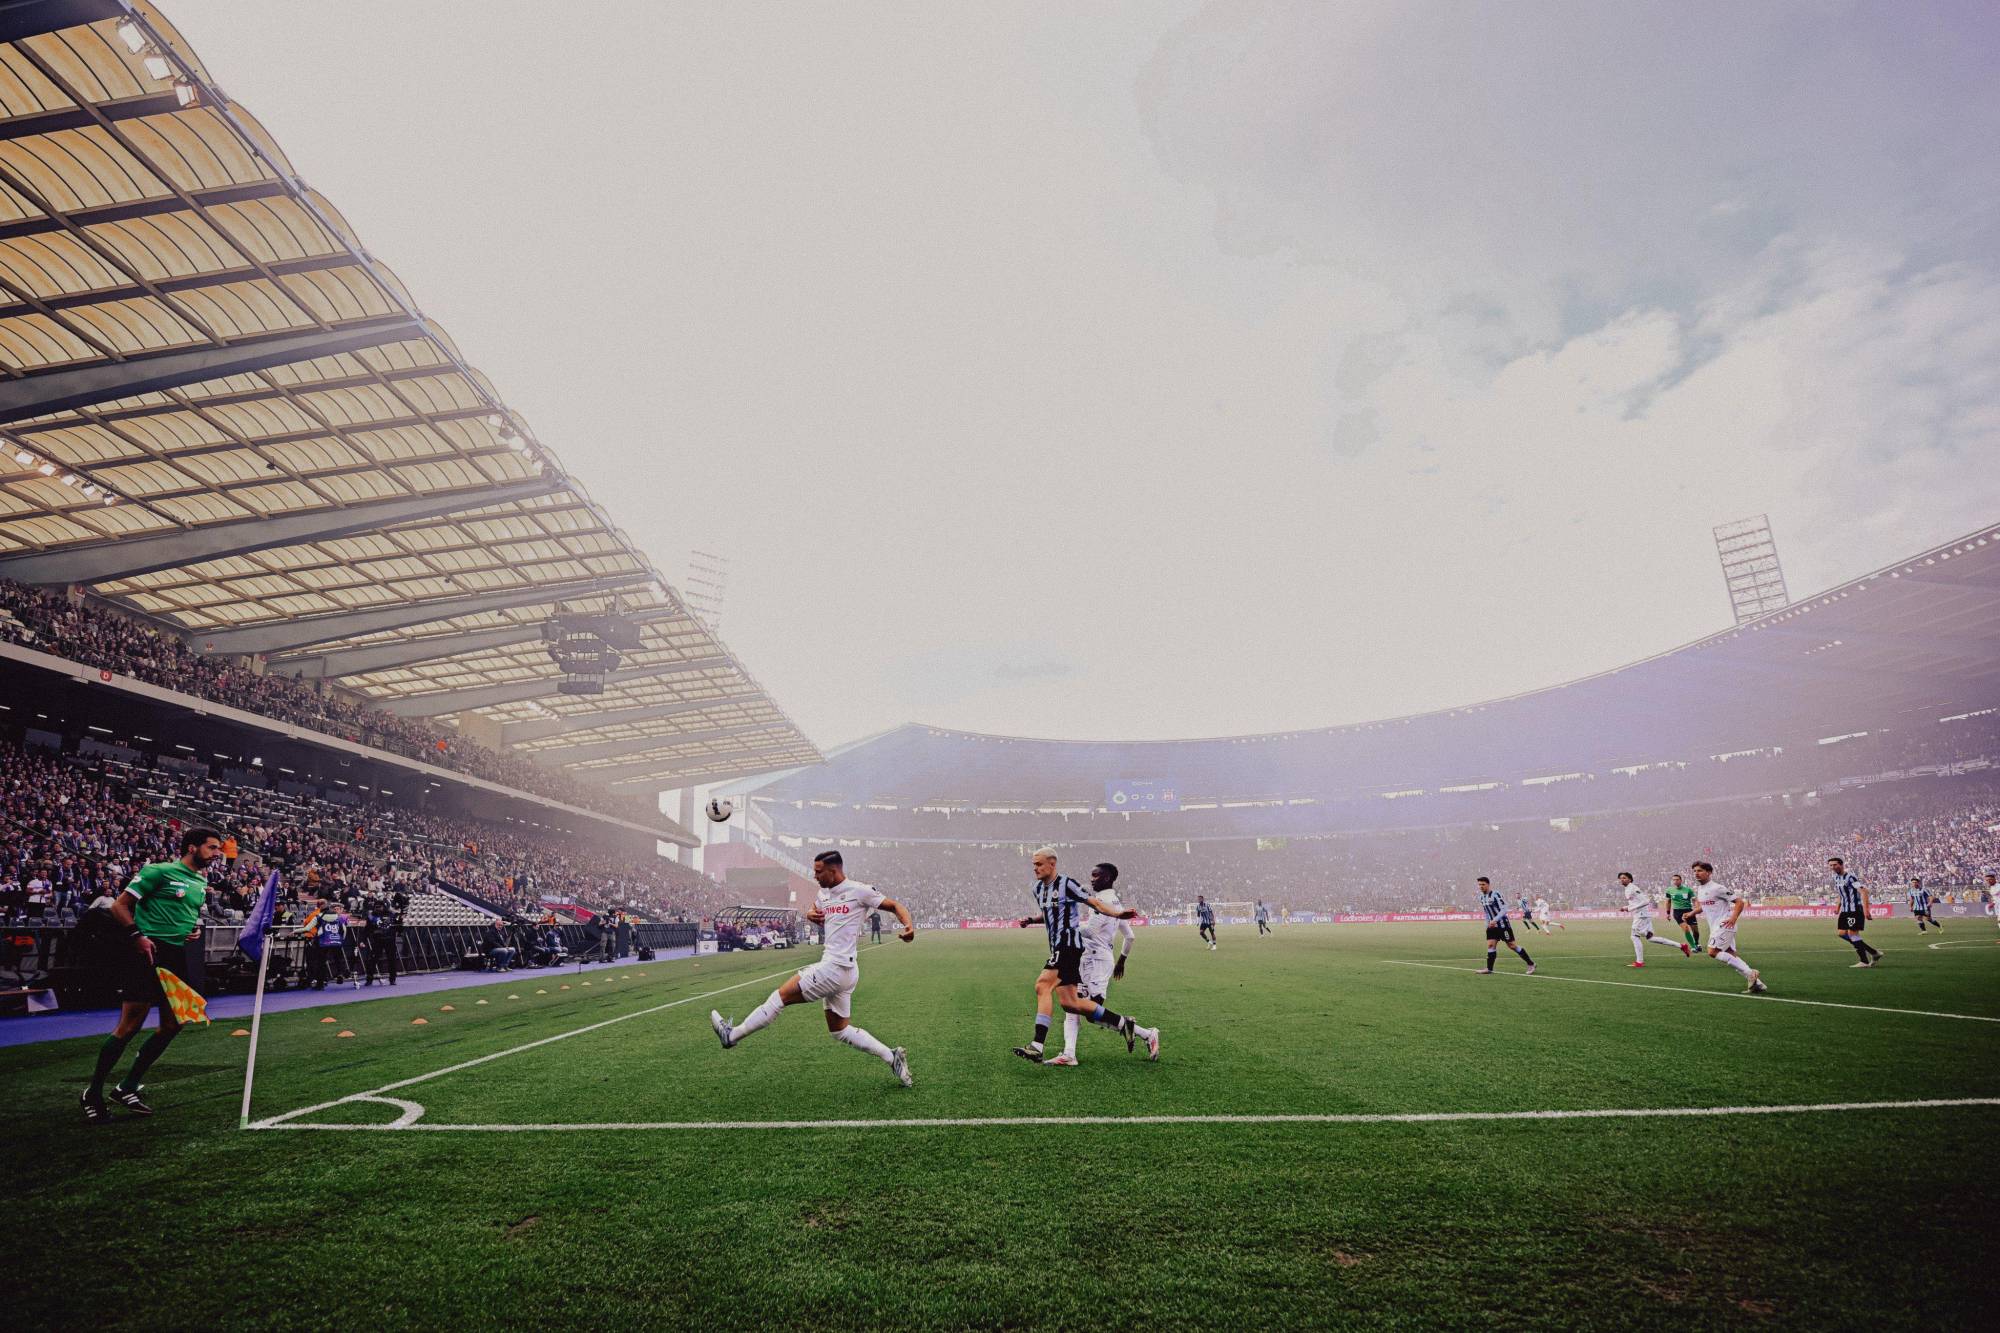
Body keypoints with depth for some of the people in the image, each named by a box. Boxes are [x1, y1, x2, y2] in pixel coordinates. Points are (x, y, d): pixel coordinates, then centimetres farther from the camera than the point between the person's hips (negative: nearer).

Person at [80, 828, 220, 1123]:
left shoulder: (202, 883, 16)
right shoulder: (159, 871, -7)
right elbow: (120, 906, -6)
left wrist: (196, 929, 7)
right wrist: (138, 935, -18)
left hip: (177, 956, 8)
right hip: (150, 952, -8)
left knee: (172, 1025, 7)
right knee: (129, 1026, -6)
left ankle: (127, 1087, 20)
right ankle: (93, 1093, 10)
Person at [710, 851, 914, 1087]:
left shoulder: (858, 891, -10)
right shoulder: (823, 894, 13)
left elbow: (895, 906, -5)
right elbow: (815, 913, 32)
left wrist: (908, 926, -25)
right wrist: (810, 914, 7)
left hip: (836, 968, -9)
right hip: (839, 971, 9)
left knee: (782, 995, -4)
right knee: (840, 1030, 13)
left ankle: (732, 1035, 10)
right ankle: (892, 1057, 16)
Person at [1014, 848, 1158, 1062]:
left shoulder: (1066, 884, -9)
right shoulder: (1038, 888, 16)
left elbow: (1094, 902, -11)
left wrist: (1118, 913, -24)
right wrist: (1031, 920, 12)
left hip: (1069, 945, -9)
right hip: (1058, 948, 9)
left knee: (1042, 985, -21)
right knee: (1069, 1003, 4)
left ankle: (1037, 1047, -19)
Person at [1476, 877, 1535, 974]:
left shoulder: (1495, 894, -16)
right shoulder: (1482, 897, 8)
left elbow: (1504, 909, -21)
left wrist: (1495, 920, -28)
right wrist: (1488, 923, 14)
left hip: (1503, 925, -7)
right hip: (1492, 926, 7)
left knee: (1511, 945, -2)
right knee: (1490, 945, -3)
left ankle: (1531, 964, 13)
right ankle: (1489, 969, -2)